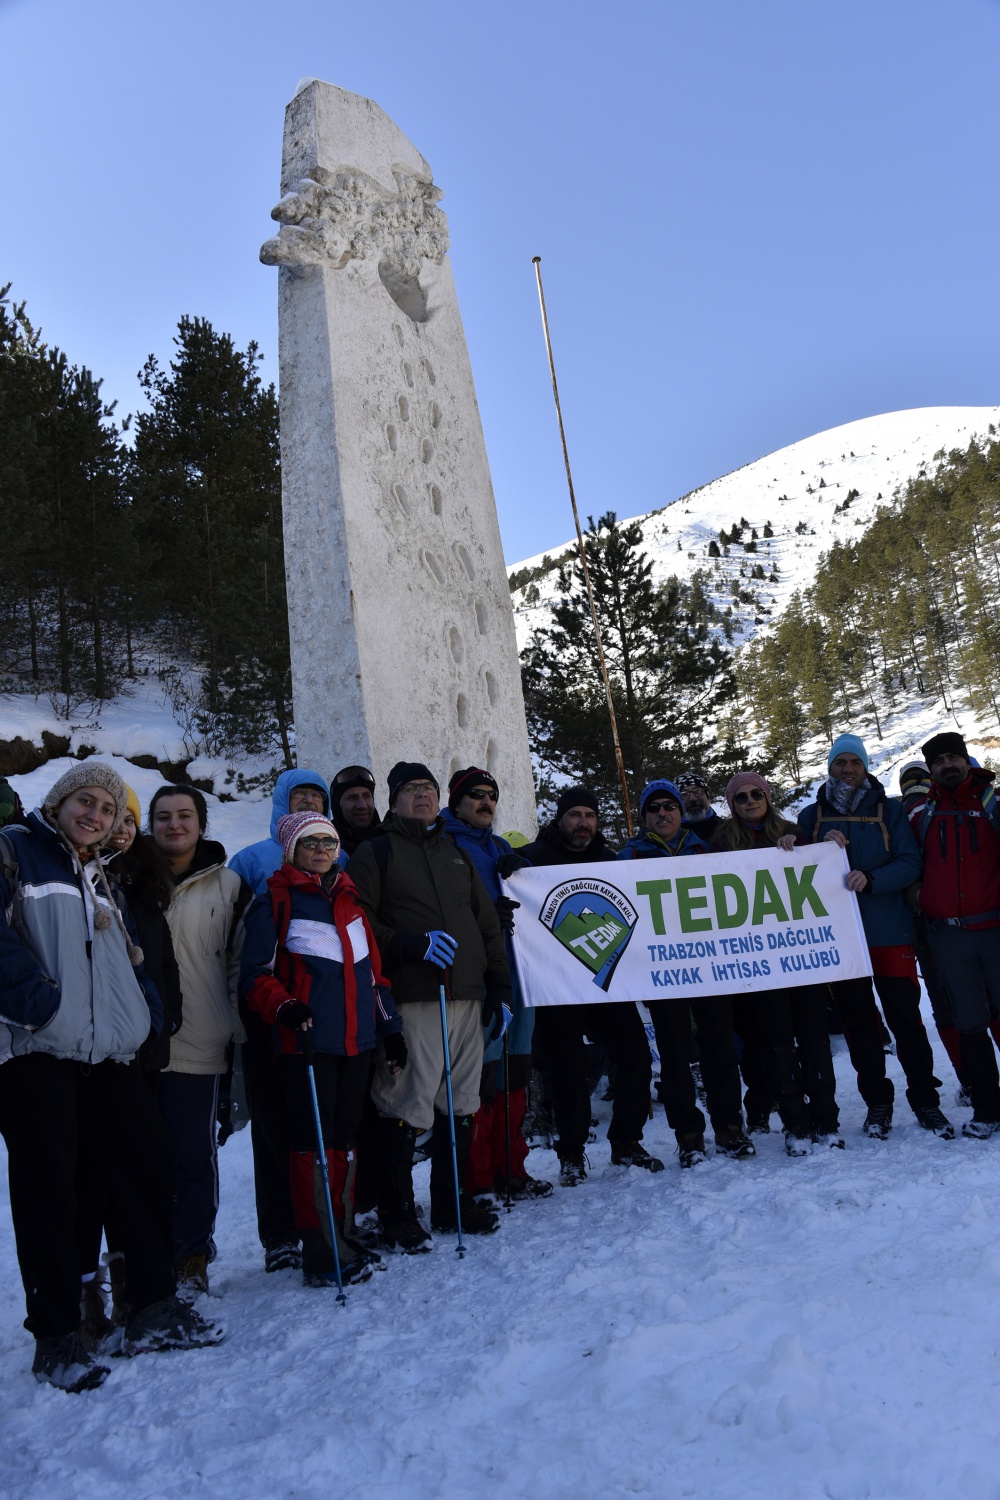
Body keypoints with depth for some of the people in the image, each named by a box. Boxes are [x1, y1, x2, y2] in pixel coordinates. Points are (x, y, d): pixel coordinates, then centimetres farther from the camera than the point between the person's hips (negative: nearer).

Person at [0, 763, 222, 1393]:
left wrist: (146, 1010, 7)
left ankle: (154, 1308, 19)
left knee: (150, 1158, 6)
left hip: (104, 1051, 7)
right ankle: (55, 1336, 13)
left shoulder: (102, 882, 21)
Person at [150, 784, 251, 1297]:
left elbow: (241, 964, 7)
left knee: (193, 1157, 4)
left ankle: (191, 1259, 20)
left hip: (198, 1046, -1)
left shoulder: (227, 885, 5)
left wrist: (238, 1029, 3)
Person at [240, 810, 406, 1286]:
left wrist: (391, 1028, 18)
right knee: (313, 1144, -3)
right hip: (306, 1042, -5)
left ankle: (344, 1237, 23)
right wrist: (283, 1007, -23)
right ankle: (322, 1254, 4)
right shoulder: (275, 901, 0)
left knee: (344, 1140, 12)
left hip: (356, 1041, 6)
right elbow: (255, 974, -5)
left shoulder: (350, 898, 17)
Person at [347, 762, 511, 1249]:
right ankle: (396, 1215, 8)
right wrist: (412, 945, -18)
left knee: (459, 1106, 10)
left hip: (467, 998, 5)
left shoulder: (456, 854, 22)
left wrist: (499, 986, 14)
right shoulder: (375, 852, 6)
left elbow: (488, 922, 22)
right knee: (406, 1109, -5)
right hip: (412, 1001, -5)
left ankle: (452, 1201, 24)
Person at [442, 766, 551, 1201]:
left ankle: (510, 1168, 20)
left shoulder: (500, 847, 22)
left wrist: (518, 875, -1)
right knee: (479, 1070, -9)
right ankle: (477, 1180, 2)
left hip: (512, 966, 7)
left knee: (514, 1067, 9)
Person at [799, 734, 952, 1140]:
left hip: (890, 929, -1)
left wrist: (870, 878, -21)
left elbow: (911, 863, -5)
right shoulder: (812, 815, 8)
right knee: (858, 1021, 7)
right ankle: (877, 1101, 20)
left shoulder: (889, 810, 4)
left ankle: (925, 1099, 16)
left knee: (905, 1016, 1)